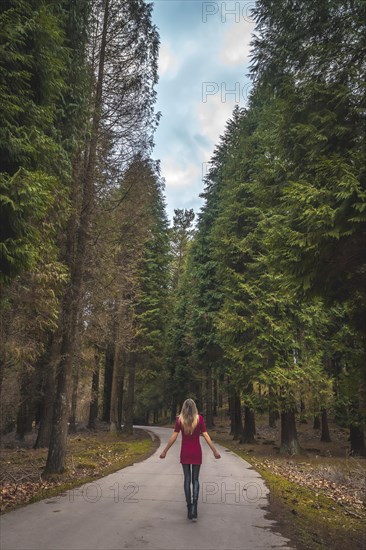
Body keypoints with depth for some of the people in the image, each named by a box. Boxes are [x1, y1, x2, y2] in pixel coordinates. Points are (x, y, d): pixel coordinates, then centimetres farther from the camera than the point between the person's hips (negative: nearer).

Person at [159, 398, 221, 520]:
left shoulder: (179, 419, -4)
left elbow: (174, 436, -5)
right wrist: (215, 451, -3)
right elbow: (206, 436, -7)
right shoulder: (199, 418, -5)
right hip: (196, 452, 0)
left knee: (187, 479, 10)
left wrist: (165, 451, 2)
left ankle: (189, 509, 11)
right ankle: (194, 507, -9)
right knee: (195, 479, 9)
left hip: (185, 452, 0)